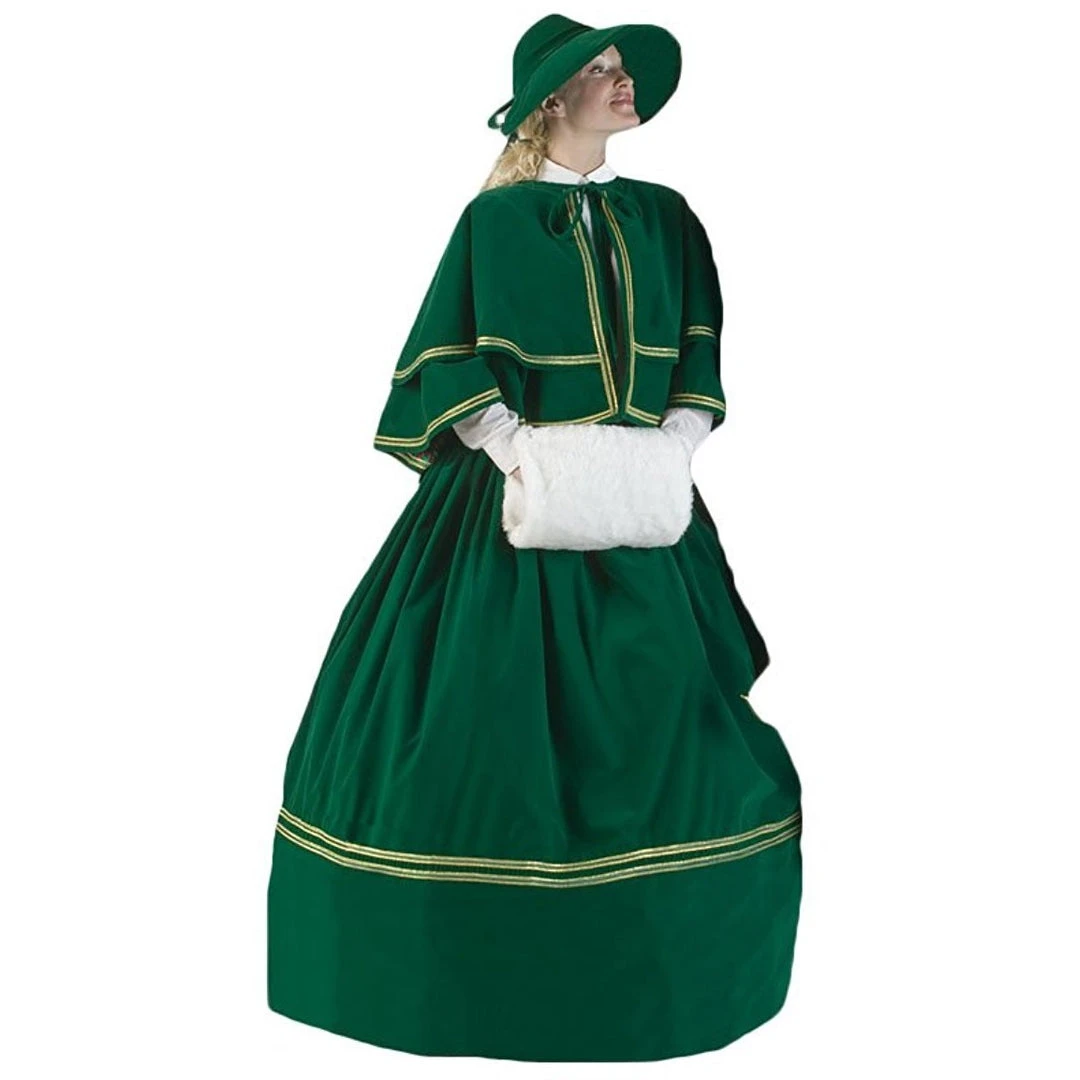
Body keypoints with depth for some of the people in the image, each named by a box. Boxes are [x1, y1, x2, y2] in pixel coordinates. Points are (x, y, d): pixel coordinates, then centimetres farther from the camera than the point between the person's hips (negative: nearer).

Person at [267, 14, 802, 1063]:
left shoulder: (665, 218, 12)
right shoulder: (494, 218, 2)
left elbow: (699, 367, 9)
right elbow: (444, 365, -4)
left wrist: (665, 456, -7)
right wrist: (521, 453, -16)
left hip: (639, 507, 4)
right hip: (516, 503, -3)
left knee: (665, 725, 3)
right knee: (489, 724, -3)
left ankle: (650, 971, 19)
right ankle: (493, 966, 14)